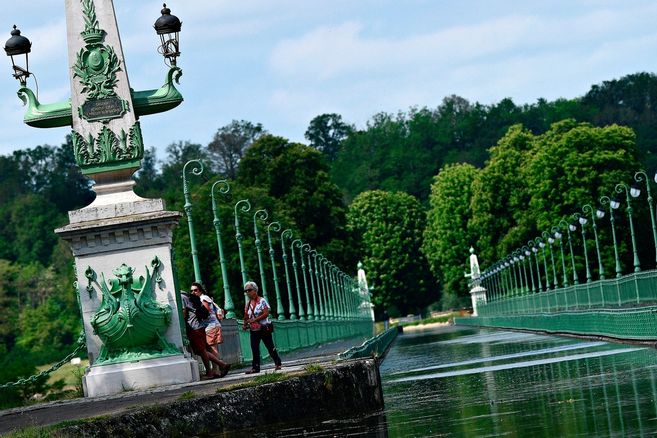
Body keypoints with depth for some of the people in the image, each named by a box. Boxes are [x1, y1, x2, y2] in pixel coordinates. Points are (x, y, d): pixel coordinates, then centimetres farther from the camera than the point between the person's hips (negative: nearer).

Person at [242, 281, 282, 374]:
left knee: (270, 347, 1)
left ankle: (278, 363, 13)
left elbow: (266, 313, -16)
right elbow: (246, 317, 14)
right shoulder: (248, 304, 10)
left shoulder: (262, 301, -8)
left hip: (264, 328, -5)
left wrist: (254, 319, -22)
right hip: (254, 330, 5)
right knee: (254, 349, -2)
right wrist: (245, 325, -5)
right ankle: (255, 367, -1)